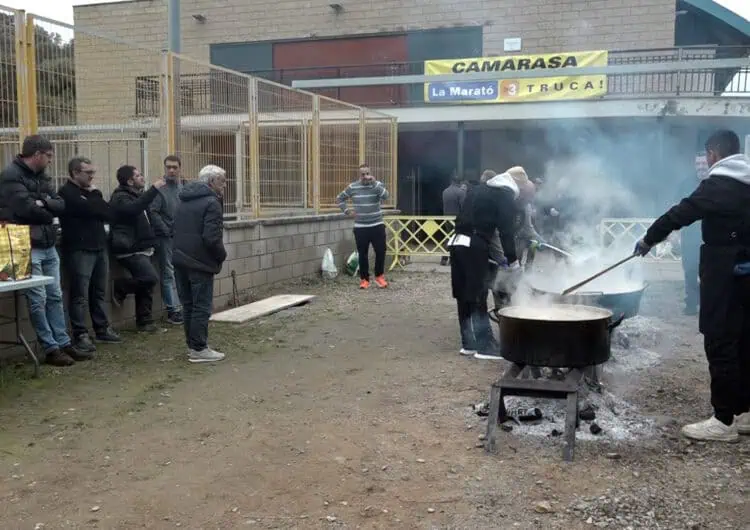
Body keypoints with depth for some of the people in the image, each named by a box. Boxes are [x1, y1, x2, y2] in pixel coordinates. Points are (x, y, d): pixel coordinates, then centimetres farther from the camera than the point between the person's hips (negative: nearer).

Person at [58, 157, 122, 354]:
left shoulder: (89, 193, 19)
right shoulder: (67, 193, -8)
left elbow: (111, 214, 11)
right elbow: (91, 210, -20)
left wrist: (94, 195, -3)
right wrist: (95, 195, -2)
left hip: (99, 247, 8)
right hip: (79, 250, -8)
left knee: (99, 292, 13)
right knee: (80, 295, -5)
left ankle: (102, 329, 22)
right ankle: (80, 335, -2)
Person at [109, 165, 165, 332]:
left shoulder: (136, 195, 20)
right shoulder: (120, 198, -11)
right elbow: (134, 208, -34)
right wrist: (155, 189, -34)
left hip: (141, 249, 10)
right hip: (130, 250, -10)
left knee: (146, 283, 10)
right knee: (150, 278, -21)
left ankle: (144, 321, 16)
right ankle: (120, 287, 1)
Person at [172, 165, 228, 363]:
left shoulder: (184, 200, 14)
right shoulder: (211, 203, -14)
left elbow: (177, 230, 18)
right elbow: (212, 237, -21)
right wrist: (222, 255, -6)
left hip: (180, 259, 8)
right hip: (200, 263, -8)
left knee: (188, 305, 14)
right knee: (201, 307, -2)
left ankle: (192, 345, 22)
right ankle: (198, 349, 2)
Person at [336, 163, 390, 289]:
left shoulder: (377, 184, 0)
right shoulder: (352, 187, 2)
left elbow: (385, 196, -20)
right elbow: (339, 199, 14)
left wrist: (373, 183, -24)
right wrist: (347, 211, 2)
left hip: (377, 226, 0)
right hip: (360, 227, 0)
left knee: (381, 251, -1)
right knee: (362, 254, 3)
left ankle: (379, 276, 18)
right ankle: (364, 279, 14)